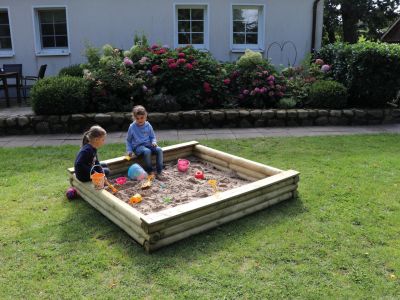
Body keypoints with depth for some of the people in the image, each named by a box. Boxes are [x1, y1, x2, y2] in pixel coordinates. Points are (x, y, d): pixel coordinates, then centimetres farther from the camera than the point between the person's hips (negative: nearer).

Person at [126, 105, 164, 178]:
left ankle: (159, 172, -21)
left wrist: (154, 142, -9)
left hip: (148, 144, 4)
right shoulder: (132, 127, -4)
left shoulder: (148, 126, 3)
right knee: (147, 151, -37)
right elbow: (128, 140, 7)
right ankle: (150, 171, -22)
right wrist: (129, 150, -1)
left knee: (159, 150, -24)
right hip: (138, 146, -4)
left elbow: (152, 137, 13)